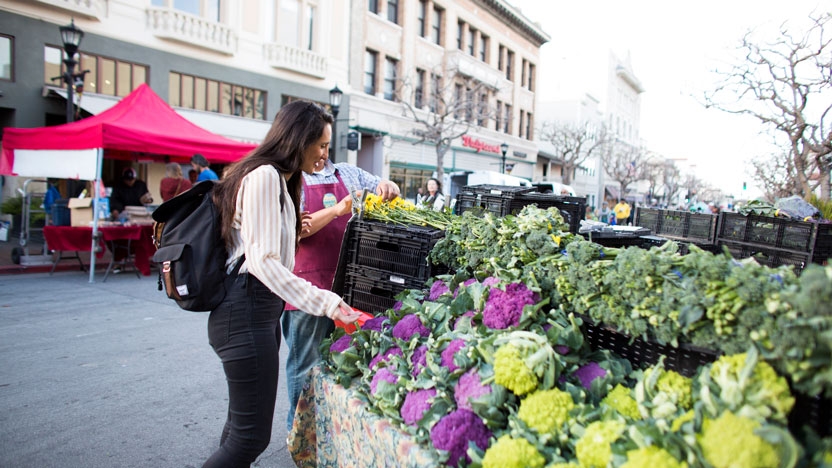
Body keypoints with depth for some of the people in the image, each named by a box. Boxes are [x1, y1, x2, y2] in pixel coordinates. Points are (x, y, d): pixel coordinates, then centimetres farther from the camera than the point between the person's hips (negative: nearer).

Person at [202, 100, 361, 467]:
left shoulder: (280, 179, 18)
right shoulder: (264, 175, -14)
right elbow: (263, 262, -22)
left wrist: (292, 230, 19)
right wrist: (326, 303, -27)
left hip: (261, 309, 10)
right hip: (247, 310, -10)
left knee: (242, 424, 17)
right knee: (252, 436, -5)